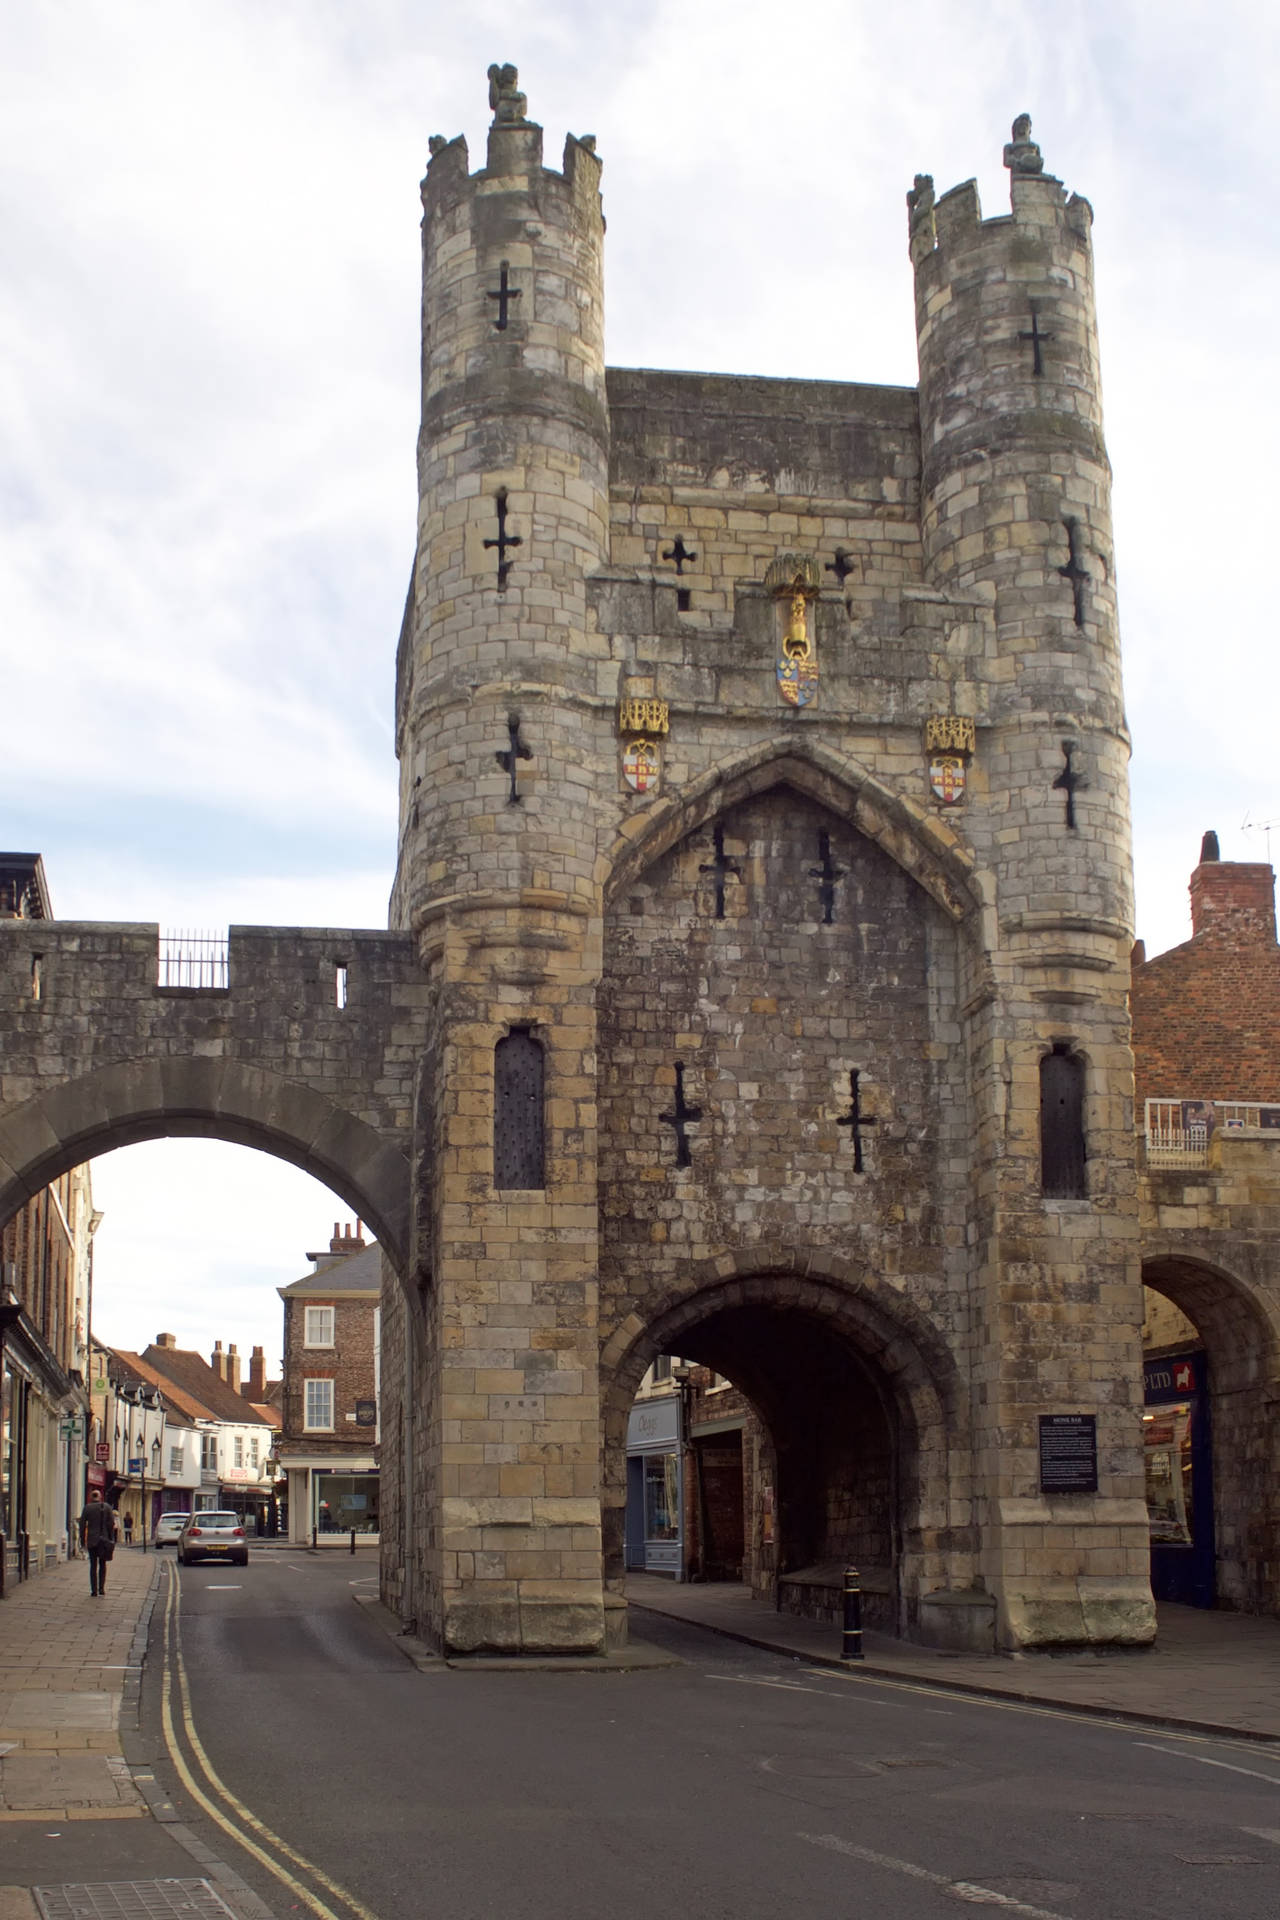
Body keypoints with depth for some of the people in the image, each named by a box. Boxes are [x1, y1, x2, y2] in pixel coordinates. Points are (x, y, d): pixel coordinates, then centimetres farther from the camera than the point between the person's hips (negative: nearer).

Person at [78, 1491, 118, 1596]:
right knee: (102, 1564, 15)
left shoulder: (87, 1508, -2)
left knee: (93, 1565, 4)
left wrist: (83, 1541, 5)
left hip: (92, 1540, -1)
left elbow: (82, 1525, -1)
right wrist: (111, 1540, 4)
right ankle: (101, 1588, 7)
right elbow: (112, 1525, -2)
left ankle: (94, 1590, 1)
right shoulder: (107, 1507, 0)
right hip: (104, 1539, 1)